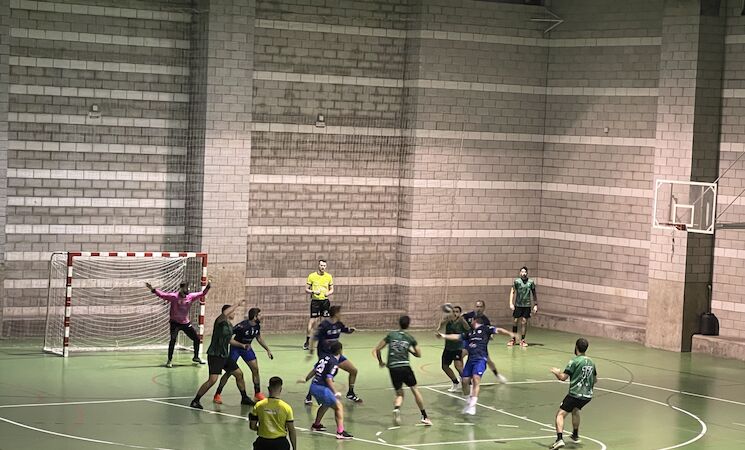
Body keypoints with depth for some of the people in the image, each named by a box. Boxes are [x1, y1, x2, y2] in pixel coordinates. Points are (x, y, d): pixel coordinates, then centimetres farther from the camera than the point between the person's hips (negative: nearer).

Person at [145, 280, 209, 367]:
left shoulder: (191, 296, -2)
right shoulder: (174, 296, -15)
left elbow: (201, 294, 7)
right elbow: (162, 294, -21)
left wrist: (208, 287, -4)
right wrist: (152, 289, -32)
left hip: (186, 323, 5)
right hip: (175, 323, -5)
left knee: (196, 339, 10)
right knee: (173, 340, -18)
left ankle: (196, 357, 30)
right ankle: (170, 360, -7)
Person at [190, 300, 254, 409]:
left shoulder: (230, 326, 13)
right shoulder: (220, 321, -13)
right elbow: (224, 313, -37)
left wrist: (241, 345, 17)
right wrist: (238, 304, -29)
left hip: (225, 356, 9)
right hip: (215, 356, -9)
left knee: (239, 374, 15)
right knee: (212, 380, -18)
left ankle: (244, 398, 32)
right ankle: (195, 401, -8)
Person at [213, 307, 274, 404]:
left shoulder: (257, 326, -7)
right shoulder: (243, 326, -29)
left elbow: (259, 338, 13)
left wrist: (268, 350, 15)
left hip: (247, 348, 6)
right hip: (236, 348, -6)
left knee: (255, 369, 2)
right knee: (229, 372, -9)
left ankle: (257, 393, 18)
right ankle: (217, 395, -1)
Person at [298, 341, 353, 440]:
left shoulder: (325, 358, 9)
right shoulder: (334, 363, -15)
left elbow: (314, 370, 19)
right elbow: (328, 379, -20)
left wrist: (306, 379, 32)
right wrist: (335, 393, -17)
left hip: (314, 386, 9)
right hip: (321, 388, -9)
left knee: (326, 404, 33)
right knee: (338, 406, -5)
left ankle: (316, 425, 49)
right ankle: (340, 432, -12)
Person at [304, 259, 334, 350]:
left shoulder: (329, 276, 6)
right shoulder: (312, 276, 0)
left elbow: (332, 289, 13)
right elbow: (306, 289, 2)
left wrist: (328, 293, -9)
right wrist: (313, 292, -16)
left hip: (325, 301, 2)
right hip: (315, 301, -2)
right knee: (313, 321, -7)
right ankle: (307, 341, -1)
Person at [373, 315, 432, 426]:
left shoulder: (391, 335, 9)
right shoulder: (410, 338, 8)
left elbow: (377, 349, 9)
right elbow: (419, 354, 15)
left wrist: (380, 362, 24)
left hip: (392, 368, 1)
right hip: (404, 366, -1)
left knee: (399, 393, 15)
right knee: (415, 390, 12)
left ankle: (396, 409, -17)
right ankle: (424, 416, 14)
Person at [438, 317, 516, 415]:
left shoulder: (485, 329, 5)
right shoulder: (470, 332, 24)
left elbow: (498, 330, -6)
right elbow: (457, 337, 32)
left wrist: (510, 333, -21)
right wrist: (444, 336, 31)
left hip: (480, 359, -7)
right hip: (470, 359, 7)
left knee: (476, 379, -21)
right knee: (465, 381, 4)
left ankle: (472, 406, -23)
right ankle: (468, 403, 23)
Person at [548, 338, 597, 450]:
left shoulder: (574, 361, -11)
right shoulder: (591, 362, 10)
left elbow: (563, 377, -12)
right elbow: (595, 379, 21)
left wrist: (556, 372, 8)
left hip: (575, 394, -7)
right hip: (588, 395, 7)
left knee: (560, 414, -6)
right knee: (575, 410, 33)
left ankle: (559, 439, -25)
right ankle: (575, 436, 43)